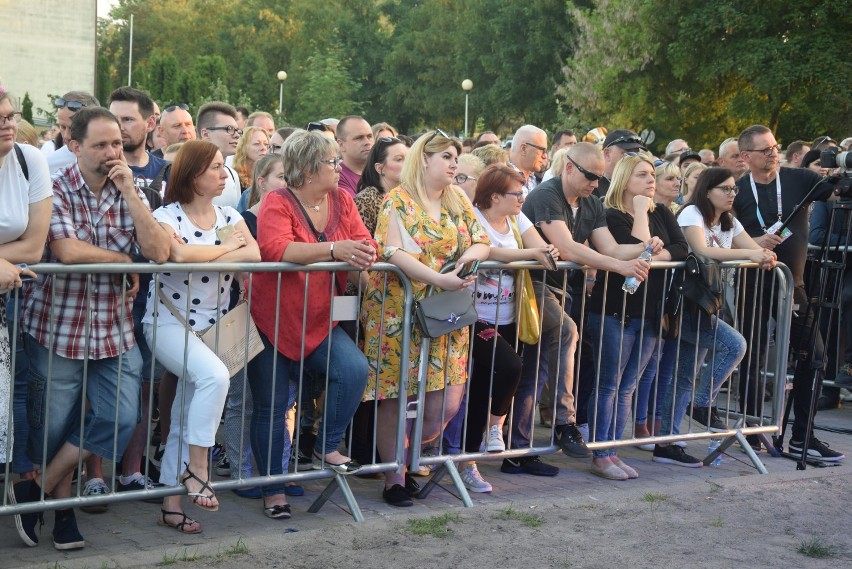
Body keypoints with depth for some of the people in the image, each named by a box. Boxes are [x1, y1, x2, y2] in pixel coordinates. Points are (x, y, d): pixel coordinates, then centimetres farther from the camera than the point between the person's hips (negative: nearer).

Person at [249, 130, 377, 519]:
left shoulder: (342, 202, 3)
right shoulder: (277, 204, -14)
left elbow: (364, 245, -1)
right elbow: (274, 249, -31)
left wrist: (361, 257, -25)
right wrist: (333, 248, -36)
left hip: (318, 322, 4)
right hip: (273, 322, -4)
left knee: (355, 369, -20)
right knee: (271, 407, 5)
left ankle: (326, 449, 2)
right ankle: (273, 490, 21)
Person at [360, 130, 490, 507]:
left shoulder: (458, 201, 15)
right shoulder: (398, 201, -5)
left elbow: (482, 242, 17)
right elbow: (393, 252, -17)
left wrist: (471, 254, -8)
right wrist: (438, 279, -27)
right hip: (399, 312, -5)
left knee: (446, 405, 0)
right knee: (394, 399, 1)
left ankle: (406, 459, 24)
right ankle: (394, 478, 14)